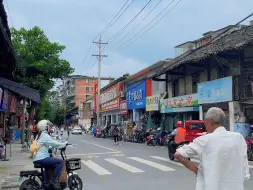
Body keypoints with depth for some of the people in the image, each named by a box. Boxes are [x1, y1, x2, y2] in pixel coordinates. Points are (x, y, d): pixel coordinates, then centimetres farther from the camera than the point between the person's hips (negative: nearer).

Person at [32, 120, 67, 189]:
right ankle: (54, 181, -12)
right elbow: (55, 144, -16)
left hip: (36, 159, 11)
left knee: (48, 165, 37)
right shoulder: (45, 135, -11)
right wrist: (64, 144, -3)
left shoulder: (38, 135, 20)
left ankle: (46, 183, 35)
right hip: (41, 159, -11)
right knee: (60, 162, -14)